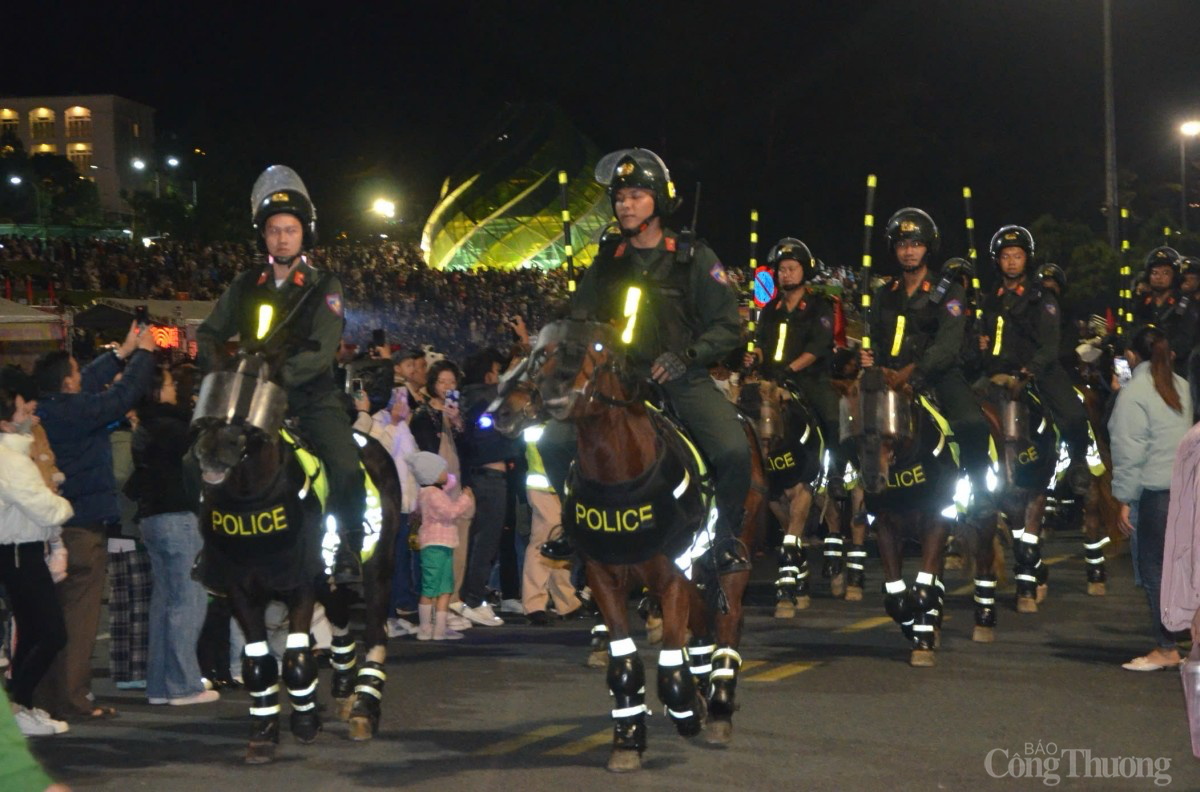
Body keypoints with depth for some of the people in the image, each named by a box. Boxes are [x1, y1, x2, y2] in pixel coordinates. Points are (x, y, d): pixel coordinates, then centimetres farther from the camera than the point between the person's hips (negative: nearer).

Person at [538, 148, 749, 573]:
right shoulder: (608, 259, 12)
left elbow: (727, 325, -3)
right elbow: (581, 315, 16)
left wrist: (686, 355, -18)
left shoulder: (693, 257, 0)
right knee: (553, 442, -12)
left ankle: (726, 534, -1)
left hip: (682, 376, -3)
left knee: (733, 451, -27)